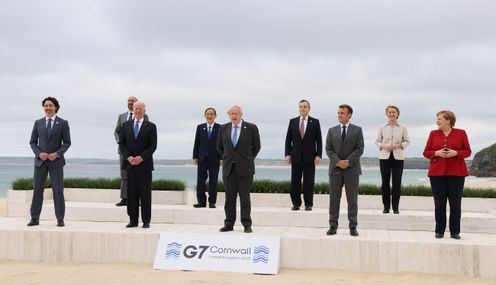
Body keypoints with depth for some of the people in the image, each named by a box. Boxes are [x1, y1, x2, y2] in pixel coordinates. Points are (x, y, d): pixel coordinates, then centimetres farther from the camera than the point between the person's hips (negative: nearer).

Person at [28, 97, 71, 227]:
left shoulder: (63, 123, 1)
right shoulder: (38, 123, 7)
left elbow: (67, 143, -1)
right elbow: (33, 142, 8)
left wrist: (57, 154, -15)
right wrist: (39, 153, -10)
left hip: (56, 161, -2)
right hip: (40, 161, 2)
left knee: (58, 190, -1)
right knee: (37, 189, 2)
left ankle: (60, 219, 5)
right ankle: (34, 218, 9)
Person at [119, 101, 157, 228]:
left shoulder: (150, 126, 3)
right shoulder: (126, 125, 11)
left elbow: (153, 145, -3)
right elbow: (121, 143, 7)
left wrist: (141, 157, -13)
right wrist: (129, 157, -7)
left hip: (145, 164, -2)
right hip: (130, 163, 3)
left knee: (145, 193, 0)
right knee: (131, 193, 3)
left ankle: (146, 221, 5)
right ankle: (133, 220, 9)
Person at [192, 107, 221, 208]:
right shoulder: (200, 127, 9)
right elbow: (197, 143, 8)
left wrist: (222, 158, -8)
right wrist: (195, 156, 2)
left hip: (214, 158, -2)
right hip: (202, 158, 2)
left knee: (213, 181, 3)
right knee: (200, 181, 1)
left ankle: (212, 202, 10)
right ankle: (201, 202, 7)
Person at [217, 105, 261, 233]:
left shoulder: (251, 128, -2)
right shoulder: (223, 128, 7)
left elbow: (256, 146, 8)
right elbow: (219, 146, 20)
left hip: (244, 168, -3)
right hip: (228, 168, 3)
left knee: (245, 197, 1)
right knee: (229, 197, 6)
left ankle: (247, 224, 7)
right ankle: (229, 224, 12)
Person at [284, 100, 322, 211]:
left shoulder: (315, 122, 4)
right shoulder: (292, 121, 8)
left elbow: (319, 140, 2)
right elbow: (288, 139, 8)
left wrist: (318, 155, -7)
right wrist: (287, 154, -1)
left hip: (309, 157, -1)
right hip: (296, 157, 1)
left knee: (309, 182, 1)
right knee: (295, 181, 2)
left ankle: (308, 204, 7)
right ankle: (296, 203, 9)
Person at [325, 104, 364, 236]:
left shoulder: (357, 130, 5)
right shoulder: (332, 130, 10)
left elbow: (360, 149, -3)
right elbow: (328, 149, 3)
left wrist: (348, 162, -13)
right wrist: (338, 162, -12)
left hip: (352, 169, -2)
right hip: (335, 169, 2)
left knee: (352, 199, 2)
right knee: (334, 198, 2)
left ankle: (353, 227, 7)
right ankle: (333, 226, 8)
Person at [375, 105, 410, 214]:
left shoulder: (403, 128, 5)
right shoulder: (382, 127, 6)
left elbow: (407, 141, 7)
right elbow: (377, 141, 7)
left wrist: (399, 145, -11)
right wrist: (384, 146, -11)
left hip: (398, 157, 0)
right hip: (384, 157, 1)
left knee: (397, 183, -2)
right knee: (385, 182, 1)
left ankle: (396, 207, 7)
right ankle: (386, 206, 10)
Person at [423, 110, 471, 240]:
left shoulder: (461, 133, 4)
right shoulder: (433, 134, 8)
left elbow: (467, 151, 4)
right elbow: (426, 152, 8)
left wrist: (455, 153, -14)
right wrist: (437, 153, -12)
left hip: (456, 172, -1)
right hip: (437, 172, 1)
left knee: (456, 204, 1)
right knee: (439, 204, 2)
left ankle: (455, 232, 10)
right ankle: (439, 231, 10)